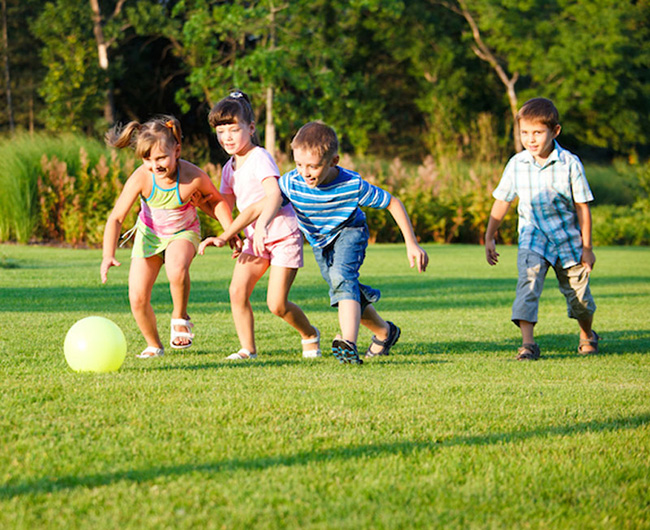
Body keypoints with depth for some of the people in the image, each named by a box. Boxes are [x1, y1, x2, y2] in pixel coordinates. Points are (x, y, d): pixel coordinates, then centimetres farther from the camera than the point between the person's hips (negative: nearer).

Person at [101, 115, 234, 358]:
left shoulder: (193, 177, -29)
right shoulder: (141, 178, -29)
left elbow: (216, 200, -5)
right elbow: (116, 218, -27)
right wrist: (108, 255, -39)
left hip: (183, 232, -2)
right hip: (149, 233, 2)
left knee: (177, 269, -36)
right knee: (138, 299, -6)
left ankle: (180, 318, -7)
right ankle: (154, 345, 21)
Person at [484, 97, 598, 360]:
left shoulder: (570, 163, -12)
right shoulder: (516, 164, -5)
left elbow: (582, 206, -5)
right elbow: (502, 201, 6)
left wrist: (587, 247, -3)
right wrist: (489, 237, 6)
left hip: (567, 239, -1)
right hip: (533, 237, 1)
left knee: (579, 294, 9)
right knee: (528, 282, -23)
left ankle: (588, 335, 39)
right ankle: (527, 343, -27)